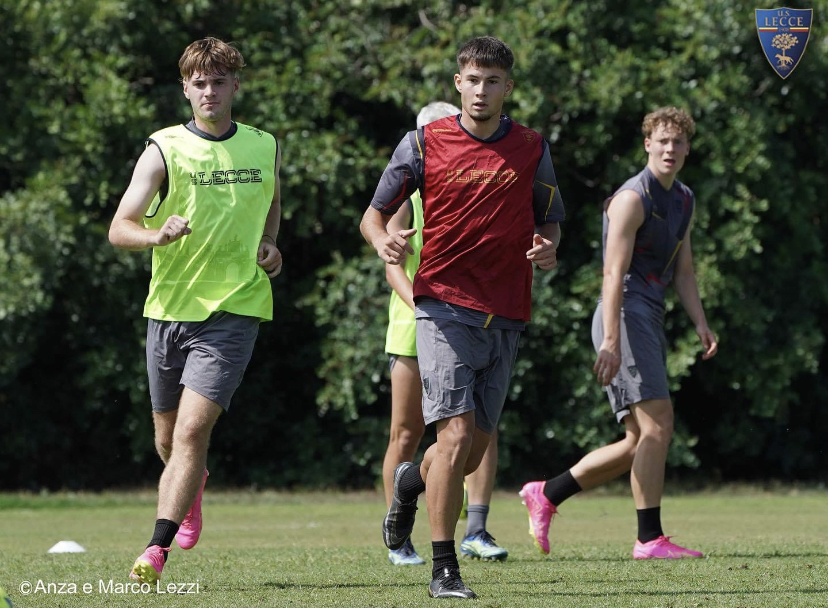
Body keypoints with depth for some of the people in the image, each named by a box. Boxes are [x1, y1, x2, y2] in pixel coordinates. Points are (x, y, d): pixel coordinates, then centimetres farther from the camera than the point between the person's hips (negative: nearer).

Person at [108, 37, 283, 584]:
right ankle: (193, 485, 49)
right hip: (169, 307, 1)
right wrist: (158, 236, -30)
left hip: (234, 308, -1)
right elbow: (119, 228, -9)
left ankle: (157, 550, -18)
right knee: (168, 438, 14)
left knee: (192, 429, -16)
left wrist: (268, 245, 8)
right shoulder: (164, 150, -3)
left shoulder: (265, 148, 5)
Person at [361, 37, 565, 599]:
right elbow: (374, 213, 7)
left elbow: (550, 219, 19)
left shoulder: (532, 149, 8)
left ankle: (413, 481, 43)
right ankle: (444, 569, -10)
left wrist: (548, 247, -5)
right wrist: (383, 241, -16)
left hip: (506, 317, 4)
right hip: (445, 306, -4)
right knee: (457, 432, -17)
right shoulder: (424, 144, 1)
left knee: (476, 450, 8)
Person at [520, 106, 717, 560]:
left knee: (638, 444, 7)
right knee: (657, 423, -16)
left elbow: (682, 270, 23)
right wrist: (611, 340, -25)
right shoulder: (632, 198, -10)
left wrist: (700, 323, 7)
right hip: (625, 315, -9)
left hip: (650, 320, 9)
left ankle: (545, 494, 15)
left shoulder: (683, 201, 18)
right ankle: (649, 538, -17)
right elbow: (614, 272, -17)